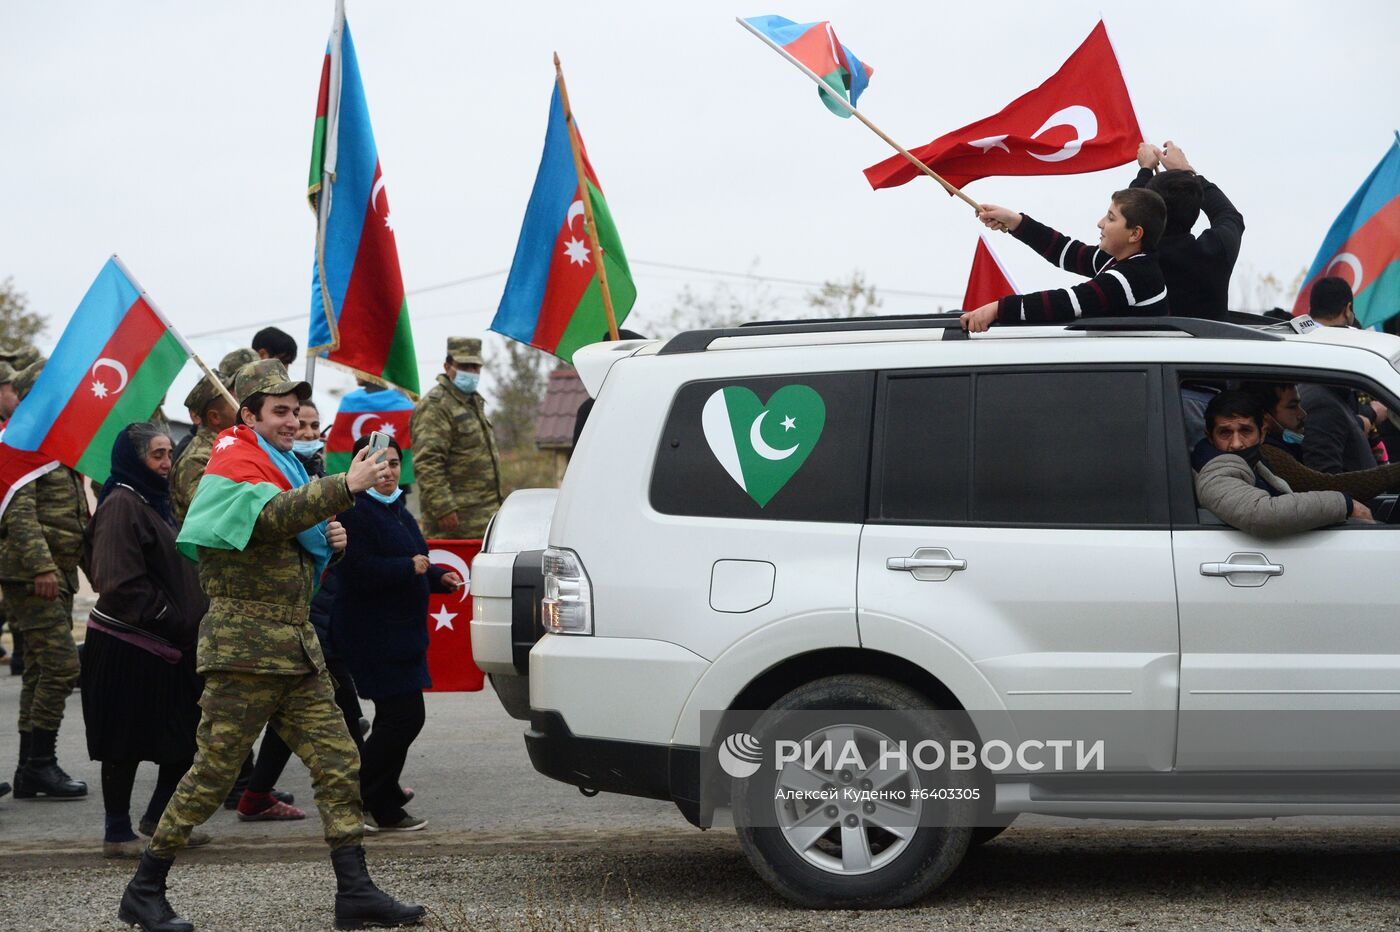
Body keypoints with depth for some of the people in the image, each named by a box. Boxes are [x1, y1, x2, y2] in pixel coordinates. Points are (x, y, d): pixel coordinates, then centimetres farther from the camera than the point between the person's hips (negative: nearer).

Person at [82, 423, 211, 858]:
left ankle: (160, 818, 24)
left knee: (186, 736, 10)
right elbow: (120, 582, -21)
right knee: (127, 743, -1)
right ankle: (117, 833, 8)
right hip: (126, 646, -9)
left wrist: (190, 618, 11)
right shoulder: (121, 504, -14)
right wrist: (171, 619, -17)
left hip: (166, 643, 9)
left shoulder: (155, 502, 16)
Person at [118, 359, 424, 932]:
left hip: (295, 643, 9)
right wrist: (348, 486, -34)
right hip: (245, 642, -9)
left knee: (337, 760, 2)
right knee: (213, 770, -6)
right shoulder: (235, 462, -7)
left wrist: (330, 545, 9)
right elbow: (272, 516, -28)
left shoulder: (282, 467, 22)